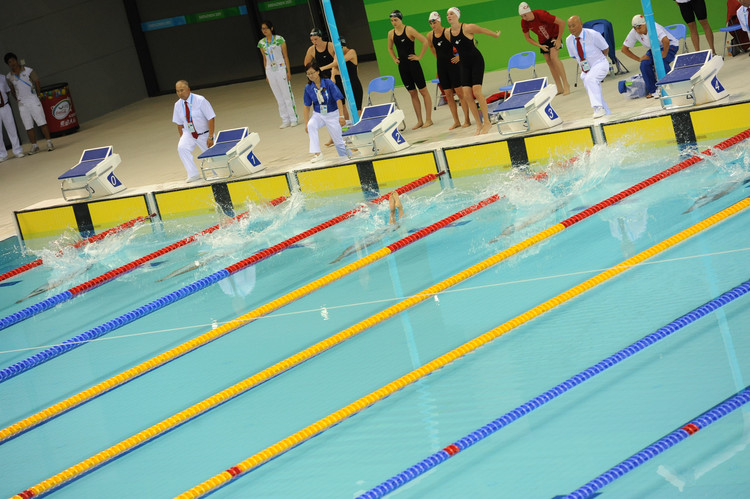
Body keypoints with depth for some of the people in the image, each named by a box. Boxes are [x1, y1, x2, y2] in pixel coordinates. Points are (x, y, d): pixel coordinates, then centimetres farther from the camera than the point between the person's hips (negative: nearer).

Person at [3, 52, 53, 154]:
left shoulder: (28, 71, -3)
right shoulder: (9, 77, 6)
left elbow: (37, 82, 4)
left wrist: (38, 95, 3)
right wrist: (18, 100, 12)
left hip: (33, 100, -3)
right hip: (22, 104, 3)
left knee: (42, 122, -6)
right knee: (28, 127, 2)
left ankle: (49, 143, -3)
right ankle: (34, 146, 8)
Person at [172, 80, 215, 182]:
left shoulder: (200, 100, -20)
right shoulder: (178, 105, -6)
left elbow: (211, 118, -19)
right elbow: (179, 123, 5)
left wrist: (210, 137, -23)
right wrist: (182, 138, -2)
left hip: (204, 134, -3)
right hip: (188, 134, 3)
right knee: (181, 147, -25)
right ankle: (193, 174, -20)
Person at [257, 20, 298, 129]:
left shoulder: (279, 39, -4)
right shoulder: (261, 43, 7)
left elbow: (285, 56, -3)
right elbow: (265, 59, 14)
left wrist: (288, 71, -7)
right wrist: (266, 75, 13)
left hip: (281, 68, -4)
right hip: (270, 71, 4)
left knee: (287, 94, -3)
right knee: (279, 97, 6)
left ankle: (294, 118, 4)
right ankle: (285, 120, 11)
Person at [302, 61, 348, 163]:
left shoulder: (328, 83, -16)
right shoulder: (308, 88, -6)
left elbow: (338, 100, -14)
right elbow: (307, 106, 2)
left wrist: (341, 116, -20)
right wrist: (306, 123, 0)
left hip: (332, 114, -2)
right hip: (318, 114, 2)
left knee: (338, 141, 2)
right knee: (311, 125, -31)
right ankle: (317, 153, -32)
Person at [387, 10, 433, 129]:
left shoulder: (409, 30, -11)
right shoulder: (391, 33, 6)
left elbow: (425, 41, -16)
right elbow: (390, 48, 25)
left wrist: (419, 56, -14)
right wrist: (394, 59, 12)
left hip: (413, 64, -6)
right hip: (402, 66, 6)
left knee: (423, 91, 1)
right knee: (412, 93, 10)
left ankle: (428, 119, 4)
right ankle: (419, 121, 14)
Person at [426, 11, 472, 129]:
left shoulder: (448, 32, -15)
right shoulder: (430, 36, 3)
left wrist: (459, 56, -11)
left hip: (452, 64, -6)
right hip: (441, 66, 6)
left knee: (460, 92, -3)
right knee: (448, 95, 7)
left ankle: (467, 120, 3)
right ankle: (456, 121, 14)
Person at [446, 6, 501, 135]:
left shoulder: (467, 28, -17)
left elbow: (483, 30, 0)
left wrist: (496, 35, 14)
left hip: (476, 61, -5)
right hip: (464, 64, 5)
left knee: (476, 91, -15)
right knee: (466, 94, -4)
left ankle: (487, 122, -6)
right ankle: (479, 124, 4)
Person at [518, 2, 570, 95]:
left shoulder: (541, 14, -33)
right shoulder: (524, 22, -17)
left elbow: (561, 22, -28)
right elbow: (527, 38, -1)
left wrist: (559, 39, -24)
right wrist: (540, 46, -13)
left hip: (554, 35, -6)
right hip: (543, 40, 6)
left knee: (553, 57, -23)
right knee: (548, 61, 0)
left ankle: (566, 85, -21)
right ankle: (560, 88, 5)